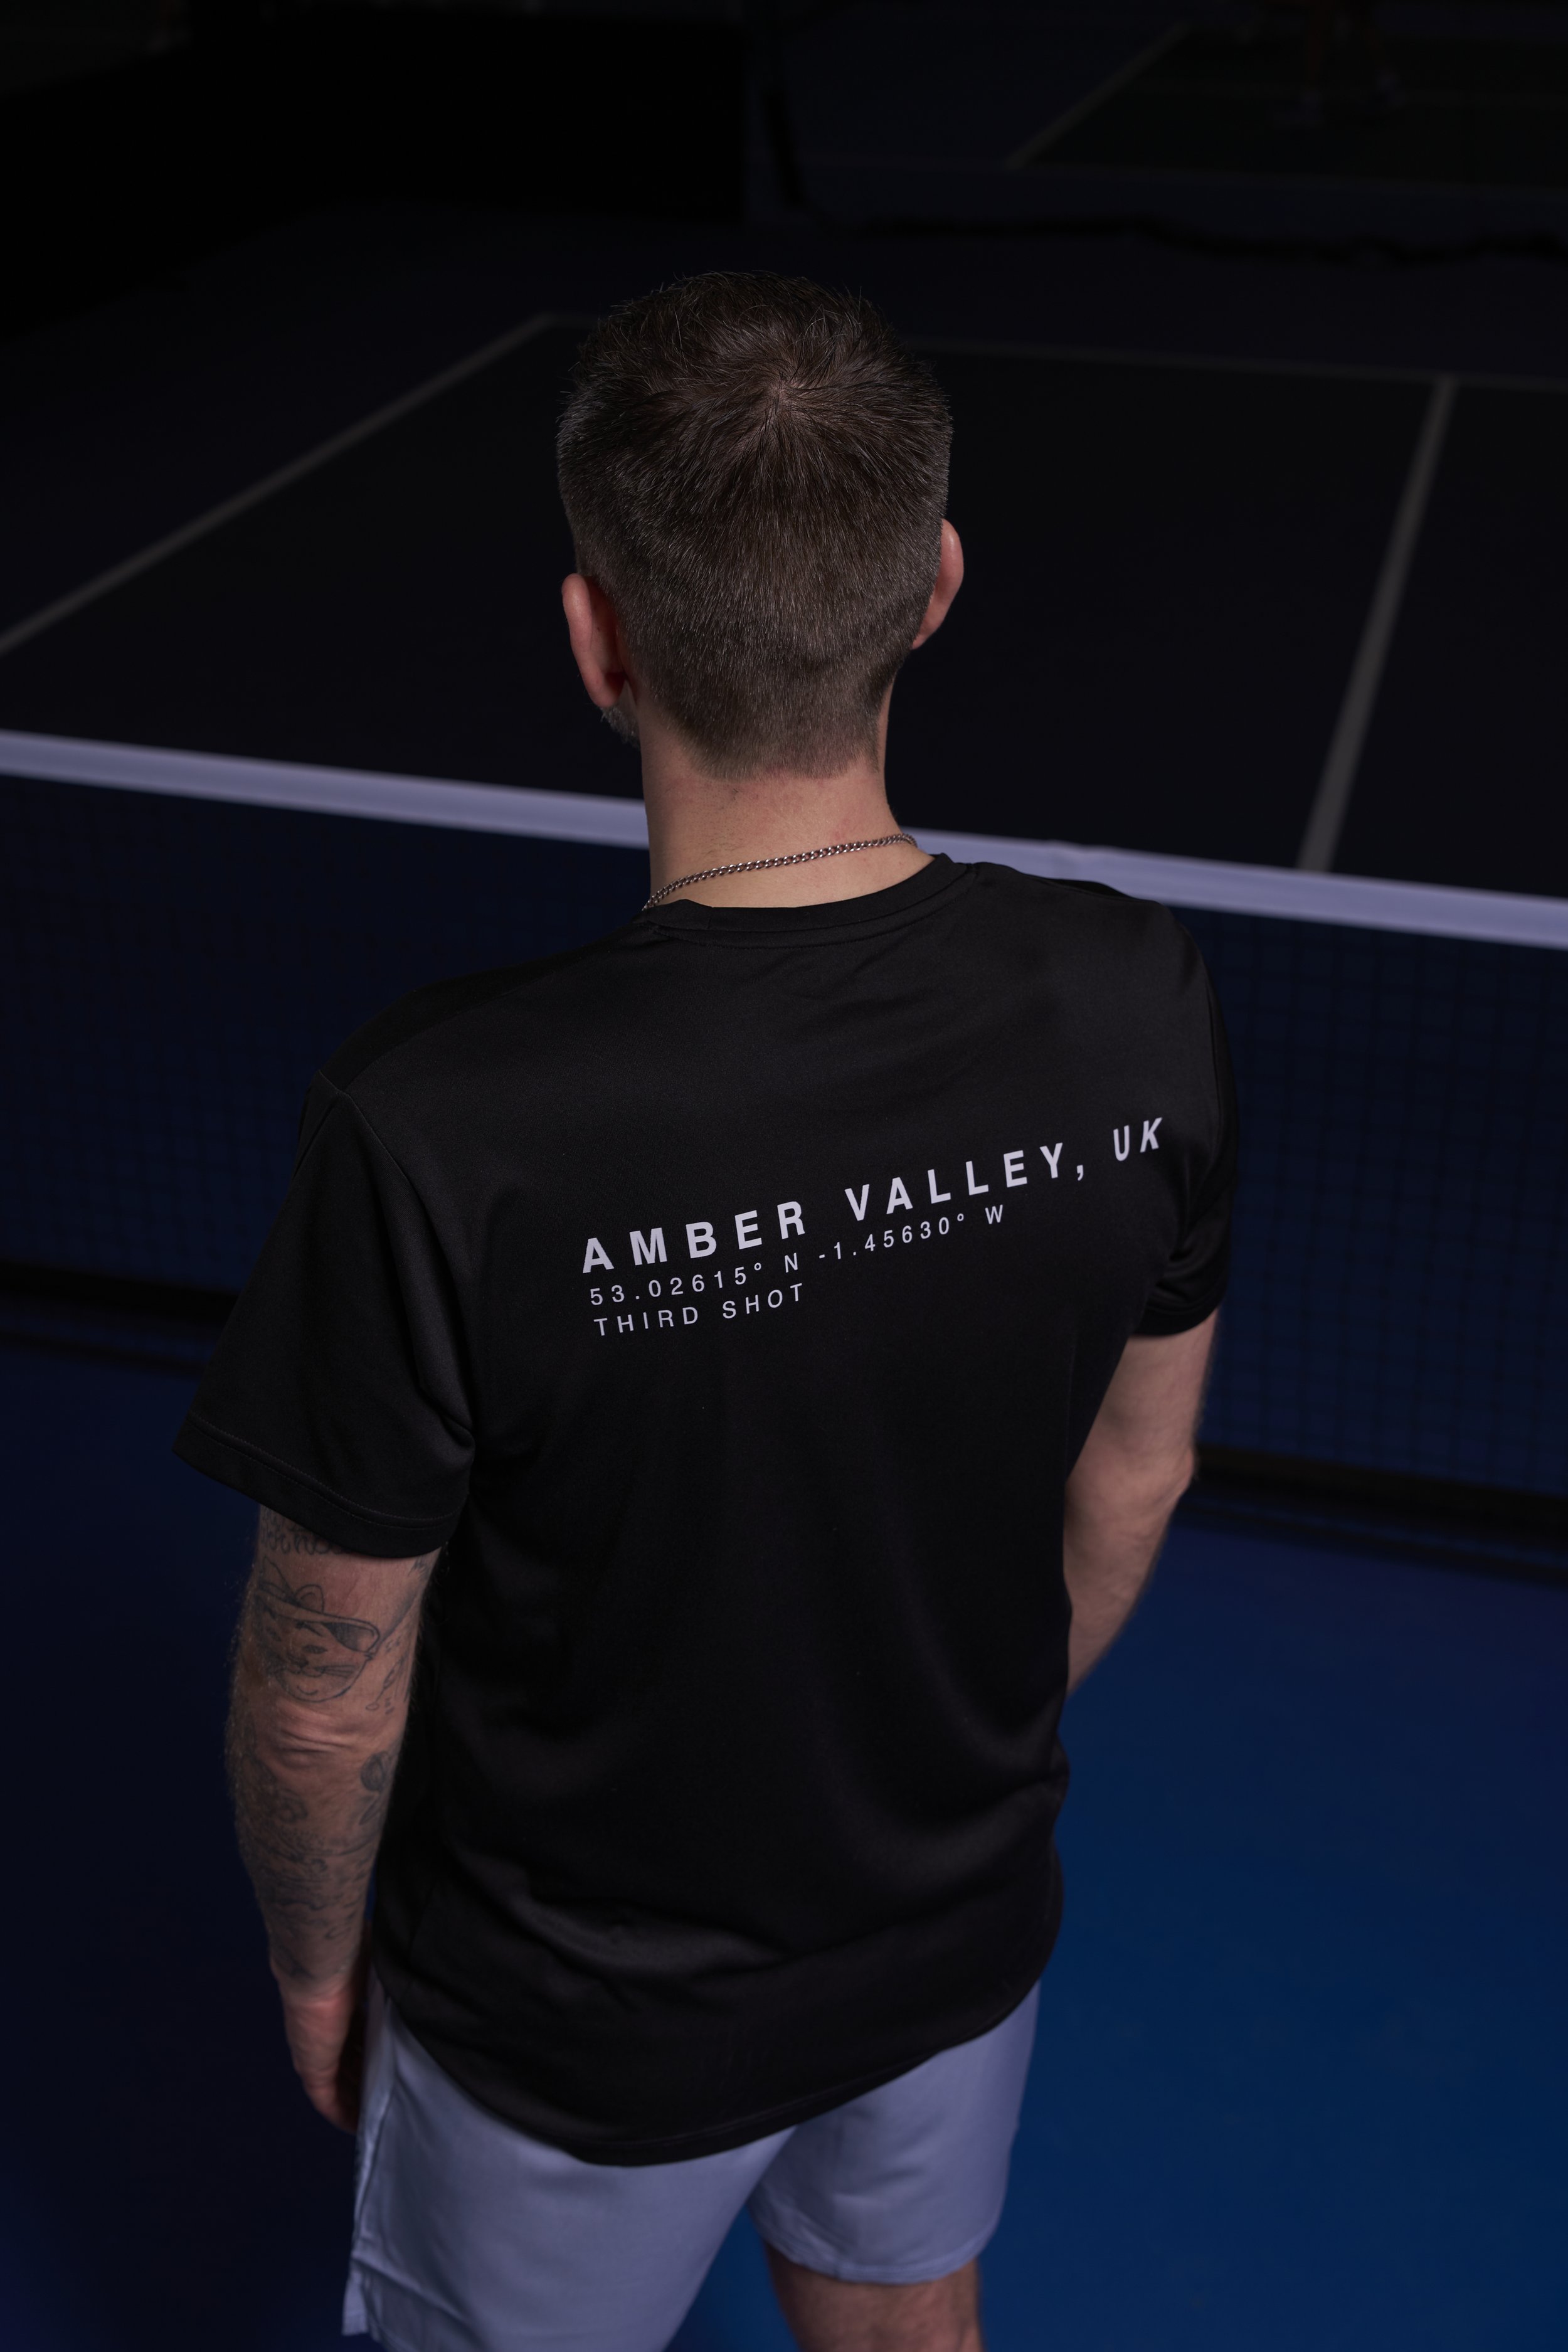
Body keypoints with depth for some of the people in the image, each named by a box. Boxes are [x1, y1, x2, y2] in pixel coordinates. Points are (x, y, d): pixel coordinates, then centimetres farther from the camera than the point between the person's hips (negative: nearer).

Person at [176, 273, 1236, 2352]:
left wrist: (314, 1964, 1)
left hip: (580, 2040, -3)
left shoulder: (440, 1141, -35)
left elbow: (329, 1684, -20)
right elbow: (1134, 1483, -4)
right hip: (964, 1943, 4)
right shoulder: (1139, 1005, -21)